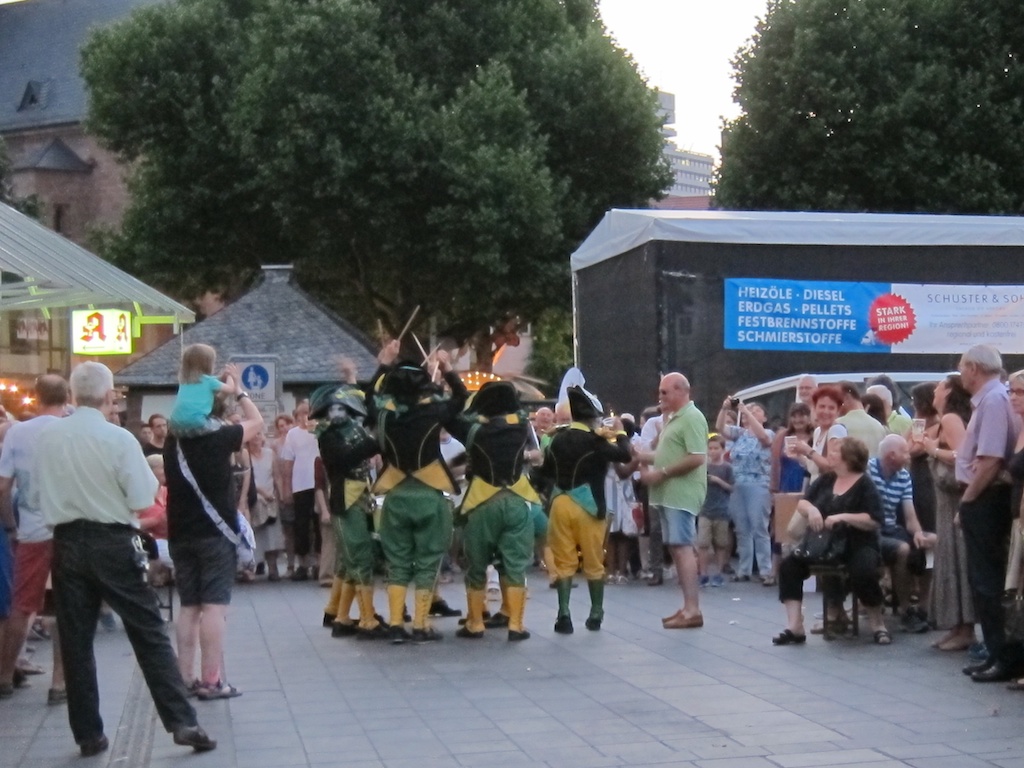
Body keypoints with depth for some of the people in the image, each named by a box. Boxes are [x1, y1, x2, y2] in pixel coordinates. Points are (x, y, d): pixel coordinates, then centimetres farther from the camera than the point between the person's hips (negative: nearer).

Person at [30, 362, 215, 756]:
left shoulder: (46, 438, -1)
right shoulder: (119, 439, -12)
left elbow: (37, 497, 9)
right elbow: (143, 501, -11)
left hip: (66, 543, 3)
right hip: (113, 543, -3)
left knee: (76, 642, 10)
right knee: (150, 635, 3)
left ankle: (88, 734, 14)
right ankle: (182, 722, 0)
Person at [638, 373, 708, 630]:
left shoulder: (691, 418, -12)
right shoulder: (673, 418, 19)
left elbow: (696, 458, -20)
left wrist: (661, 473, -18)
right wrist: (641, 457, 14)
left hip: (681, 494, -10)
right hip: (669, 495, 10)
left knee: (683, 548, -11)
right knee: (677, 549, 10)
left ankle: (693, 610, -12)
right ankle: (688, 607, 14)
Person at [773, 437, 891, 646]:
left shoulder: (865, 485, -8)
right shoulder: (825, 479, 11)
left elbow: (875, 521, -17)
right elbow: (801, 503, 10)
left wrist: (843, 517, -25)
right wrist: (811, 509, -13)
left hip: (857, 545, -6)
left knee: (863, 573, -36)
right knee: (789, 565, -16)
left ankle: (878, 625, -11)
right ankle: (795, 628, -17)